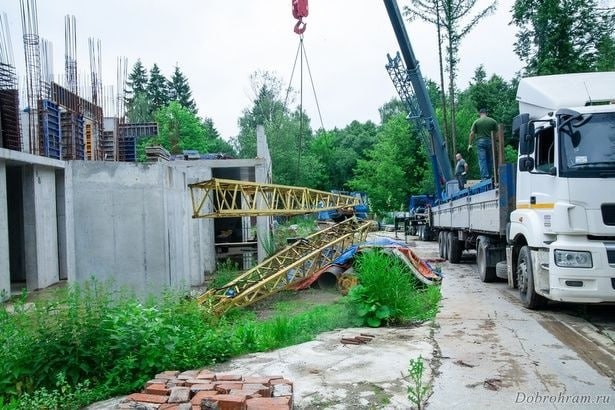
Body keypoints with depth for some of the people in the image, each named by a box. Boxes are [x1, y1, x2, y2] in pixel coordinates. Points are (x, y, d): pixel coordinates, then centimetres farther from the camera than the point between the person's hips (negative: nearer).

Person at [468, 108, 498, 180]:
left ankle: (484, 176, -12)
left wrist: (470, 144, 2)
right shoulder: (493, 121, 6)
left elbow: (472, 134, -3)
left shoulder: (476, 122, 0)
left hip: (480, 142, -2)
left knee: (482, 160, -4)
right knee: (489, 160, 10)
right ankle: (489, 176, 15)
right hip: (490, 142, 2)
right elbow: (496, 133, 8)